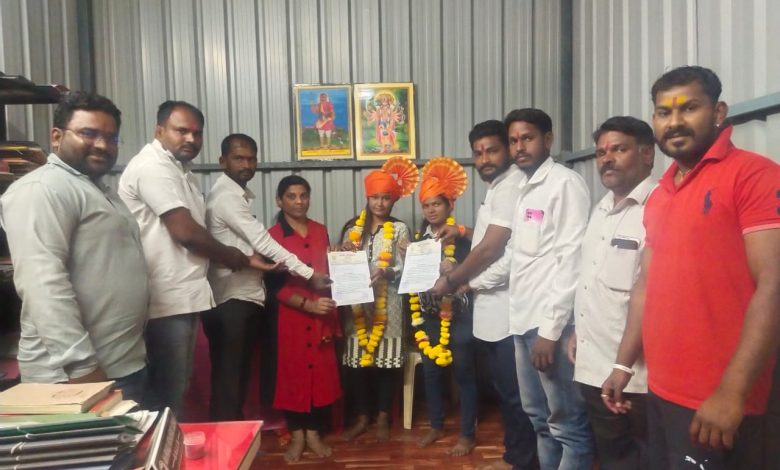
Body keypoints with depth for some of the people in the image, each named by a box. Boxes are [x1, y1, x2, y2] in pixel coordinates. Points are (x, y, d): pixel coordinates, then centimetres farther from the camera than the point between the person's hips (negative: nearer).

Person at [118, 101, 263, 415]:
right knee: (166, 394, 1)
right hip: (165, 300, -10)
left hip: (182, 296, 10)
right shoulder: (153, 166, -14)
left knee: (177, 387, 19)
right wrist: (234, 257, -5)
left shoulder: (179, 169, 17)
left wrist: (242, 259, 10)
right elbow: (185, 231, -20)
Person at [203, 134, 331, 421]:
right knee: (228, 377, 0)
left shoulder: (240, 195, 17)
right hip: (230, 300, -9)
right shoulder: (226, 197, -14)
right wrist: (309, 274, -20)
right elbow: (261, 241, -20)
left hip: (245, 296, 9)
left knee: (240, 374, 17)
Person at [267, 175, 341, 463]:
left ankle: (314, 433, 22)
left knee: (322, 372, 6)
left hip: (322, 317, 4)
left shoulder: (320, 231, 9)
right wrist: (308, 304, -20)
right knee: (293, 372, 5)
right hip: (290, 316, -3)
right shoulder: (273, 236, -6)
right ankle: (297, 435, 22)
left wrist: (330, 307, 7)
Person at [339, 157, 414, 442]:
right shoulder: (353, 227, 11)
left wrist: (386, 272, -23)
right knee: (357, 361, 4)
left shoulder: (399, 229, 4)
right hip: (357, 302, 2)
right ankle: (362, 417, 21)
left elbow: (406, 267, -4)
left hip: (387, 304, -2)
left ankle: (383, 418, 20)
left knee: (386, 361, 3)